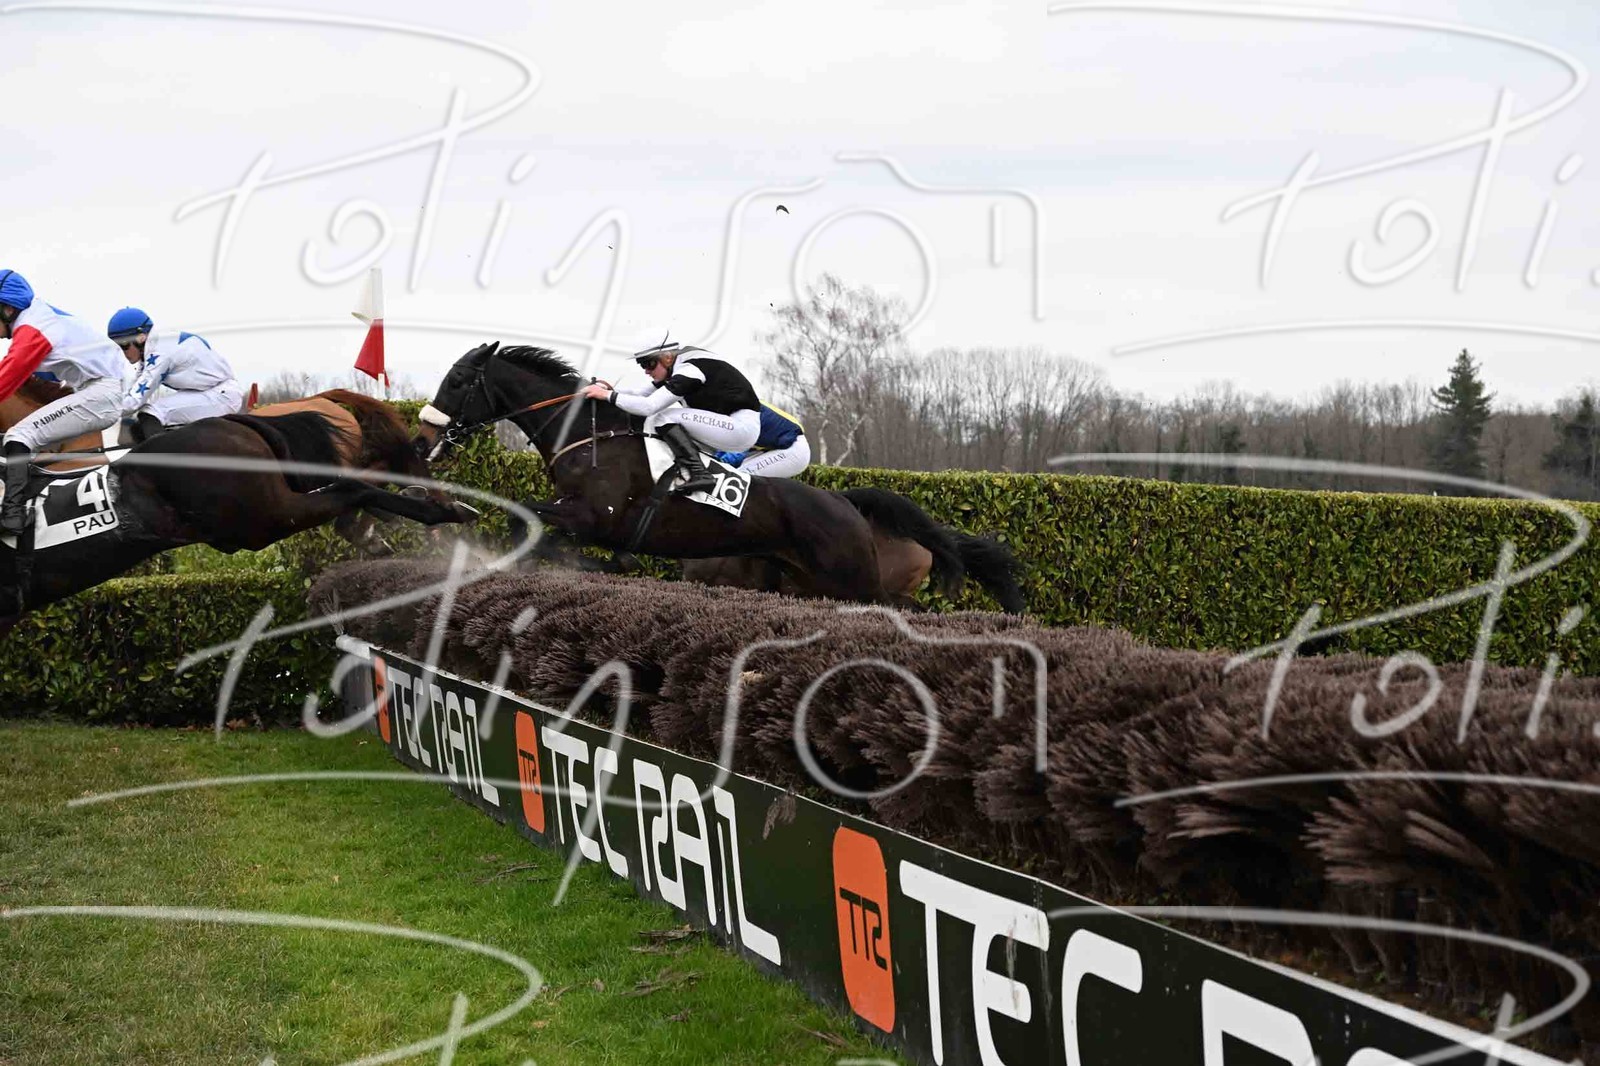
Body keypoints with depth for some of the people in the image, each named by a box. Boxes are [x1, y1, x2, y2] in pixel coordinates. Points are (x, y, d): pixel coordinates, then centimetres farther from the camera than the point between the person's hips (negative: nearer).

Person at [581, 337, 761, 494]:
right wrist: (609, 389, -2)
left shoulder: (689, 369, -21)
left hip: (743, 426, -10)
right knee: (652, 423, 8)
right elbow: (641, 393, 14)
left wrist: (609, 396, -19)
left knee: (664, 418, -19)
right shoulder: (675, 368, 8)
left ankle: (699, 474, -26)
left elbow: (648, 406, -27)